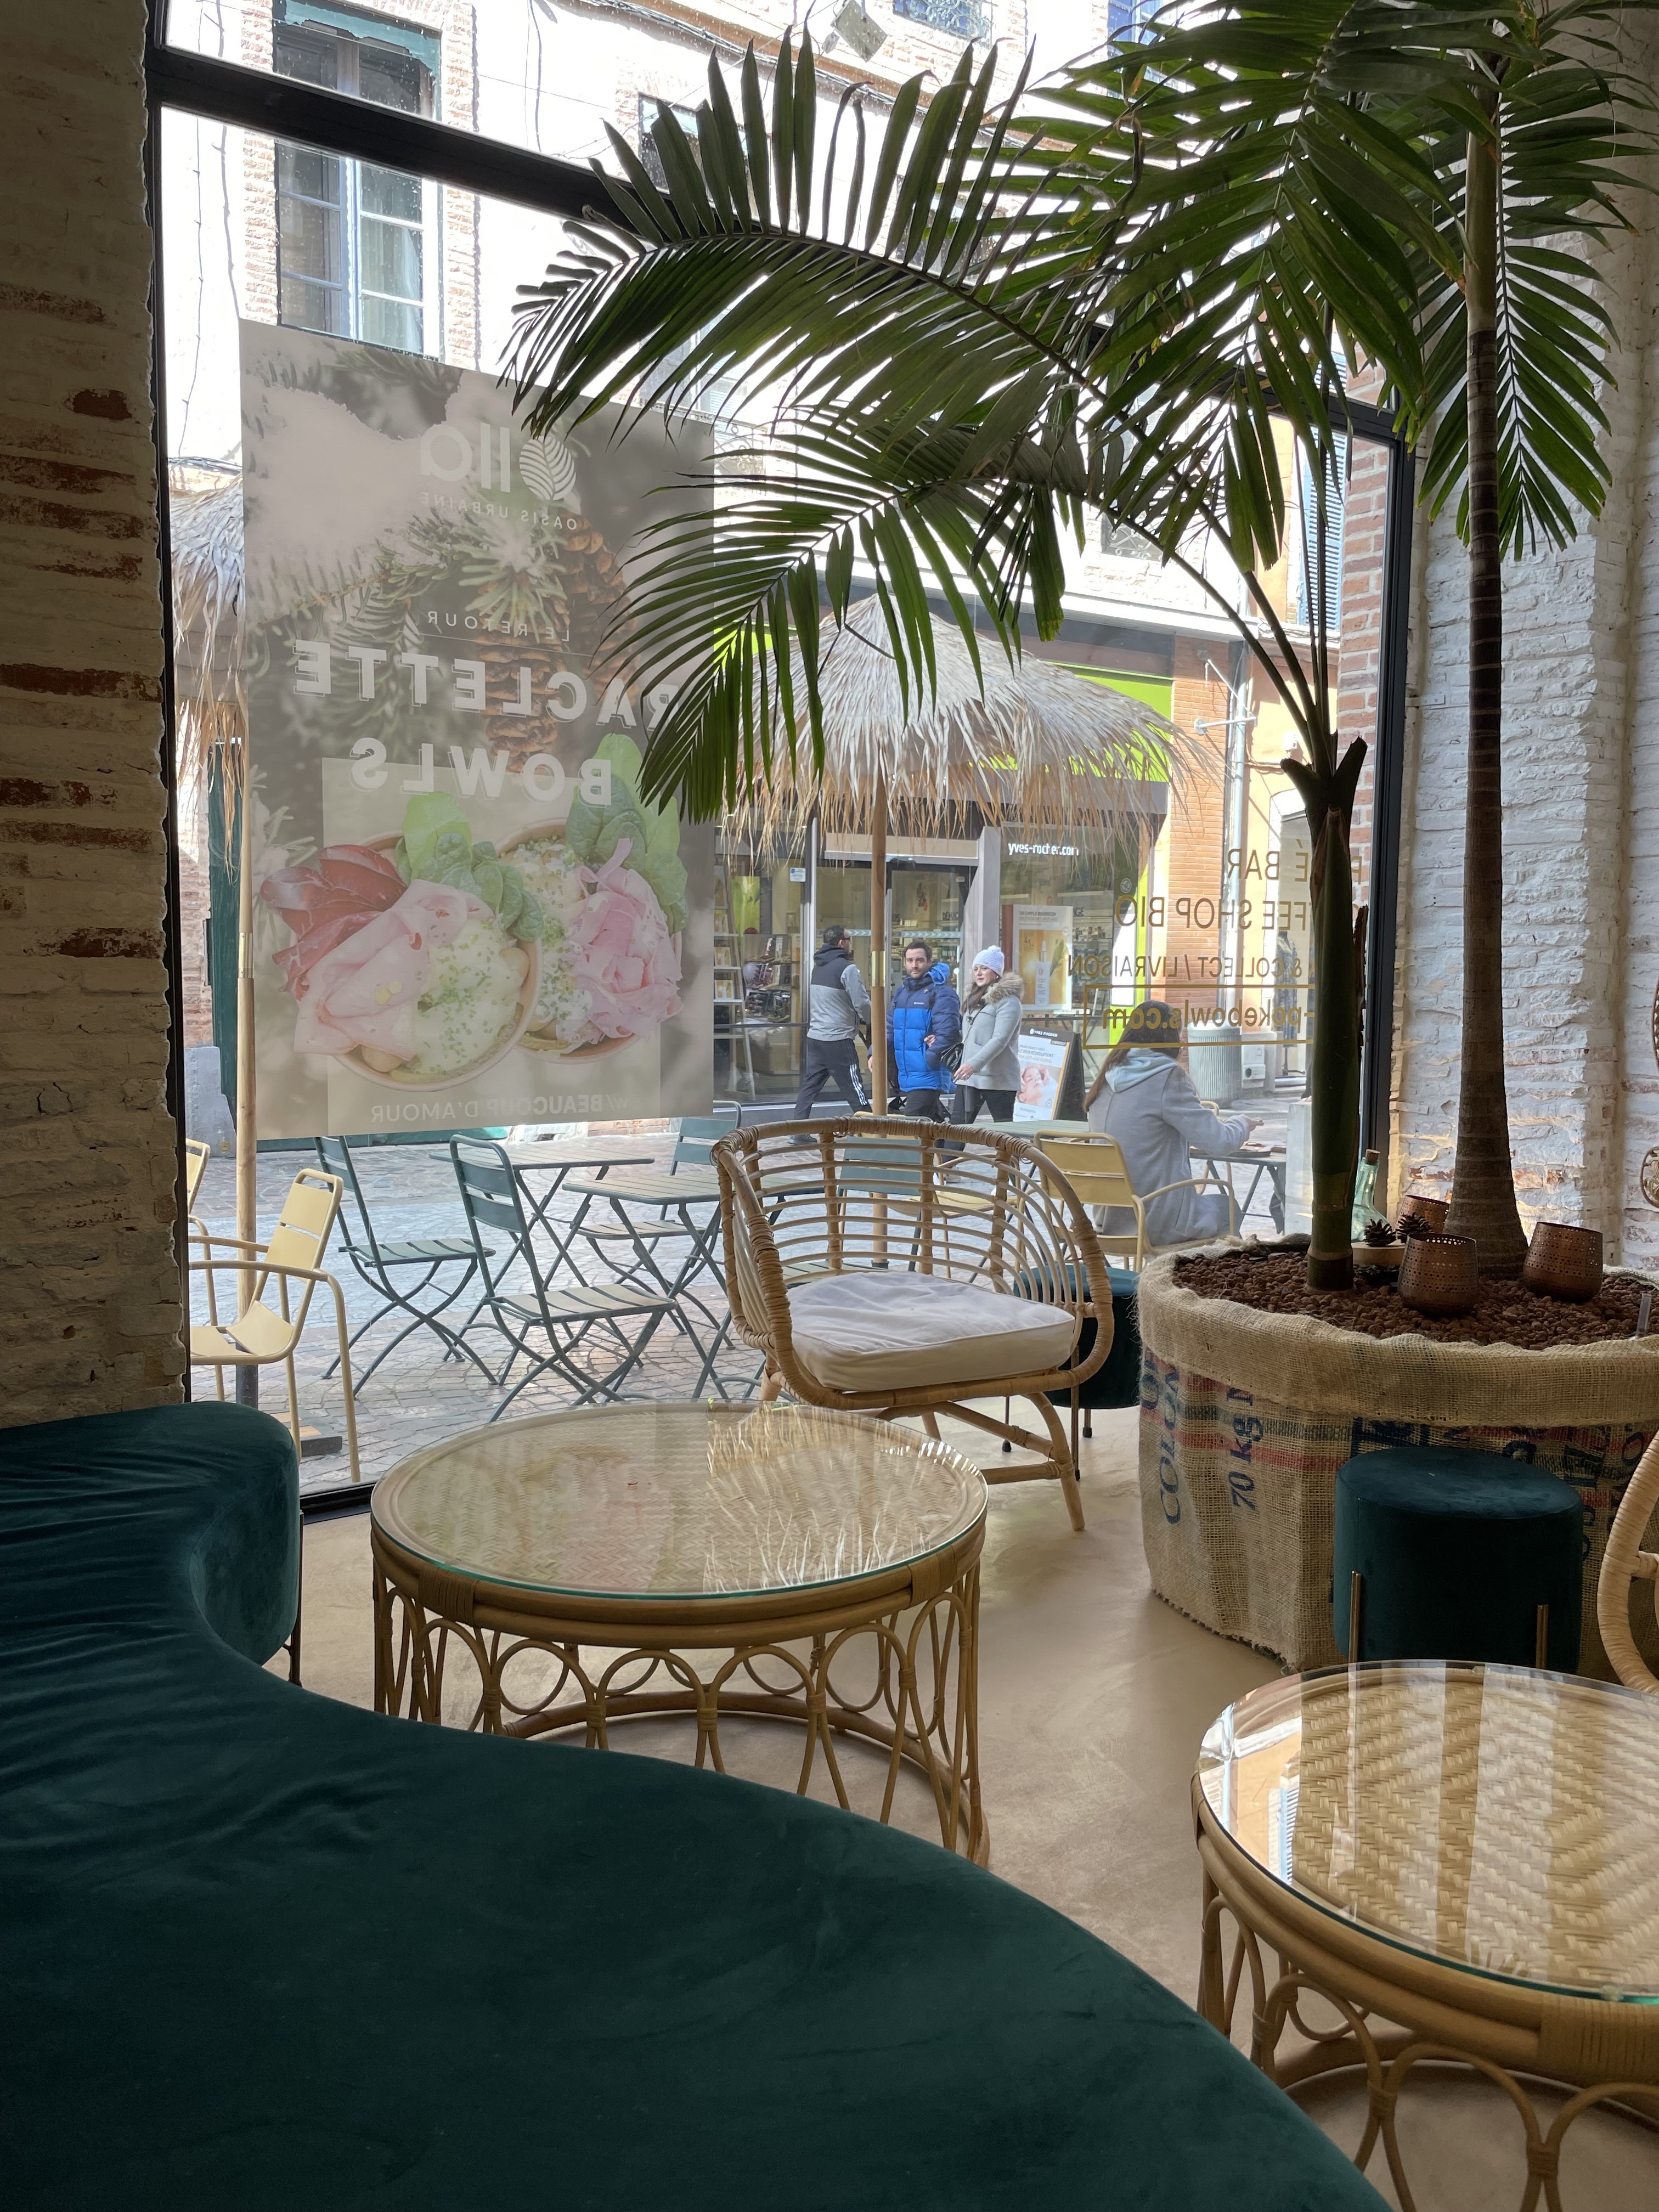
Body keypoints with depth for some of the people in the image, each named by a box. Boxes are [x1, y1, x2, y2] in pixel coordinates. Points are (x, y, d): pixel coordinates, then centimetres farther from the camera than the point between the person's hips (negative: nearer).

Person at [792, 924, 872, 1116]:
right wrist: (868, 1022, 7)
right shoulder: (847, 969, -11)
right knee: (855, 1092, -2)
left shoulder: (818, 967, 14)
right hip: (838, 1040, -7)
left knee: (808, 1087, 9)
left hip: (814, 1037, 7)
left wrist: (858, 1020, 15)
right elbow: (862, 1003, -14)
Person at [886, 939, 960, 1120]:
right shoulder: (901, 992, 17)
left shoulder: (941, 993, -8)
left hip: (927, 1077, -8)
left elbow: (947, 1033, -15)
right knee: (934, 1121, 16)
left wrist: (928, 1059, -22)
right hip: (904, 1077, 8)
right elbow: (890, 1028, 21)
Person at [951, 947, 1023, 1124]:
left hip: (997, 1079, -8)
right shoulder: (975, 998, 19)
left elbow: (1000, 1040, -20)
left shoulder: (1007, 1000, -10)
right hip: (969, 1077, 8)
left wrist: (974, 1064, -30)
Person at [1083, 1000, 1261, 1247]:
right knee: (1225, 1206, 23)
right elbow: (1218, 1141, -13)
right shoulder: (1168, 1076, -15)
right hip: (1156, 1223, -7)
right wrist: (1242, 1123, 9)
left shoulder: (1106, 1079, 5)